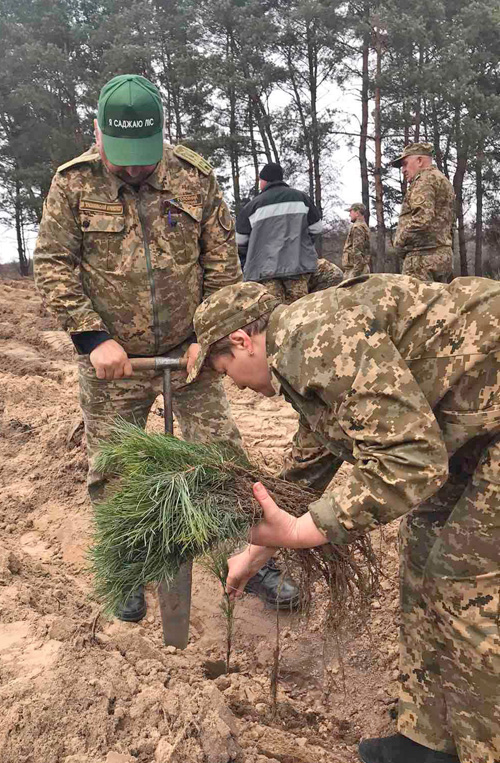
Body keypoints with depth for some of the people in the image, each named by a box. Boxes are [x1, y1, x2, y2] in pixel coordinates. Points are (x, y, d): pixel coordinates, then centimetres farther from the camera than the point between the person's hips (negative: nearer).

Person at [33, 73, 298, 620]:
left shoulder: (194, 177, -3)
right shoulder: (74, 183, -6)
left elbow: (222, 262, 1)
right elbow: (52, 265, -6)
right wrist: (93, 337, -16)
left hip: (187, 350, 1)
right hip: (111, 359, 0)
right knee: (110, 473, 10)